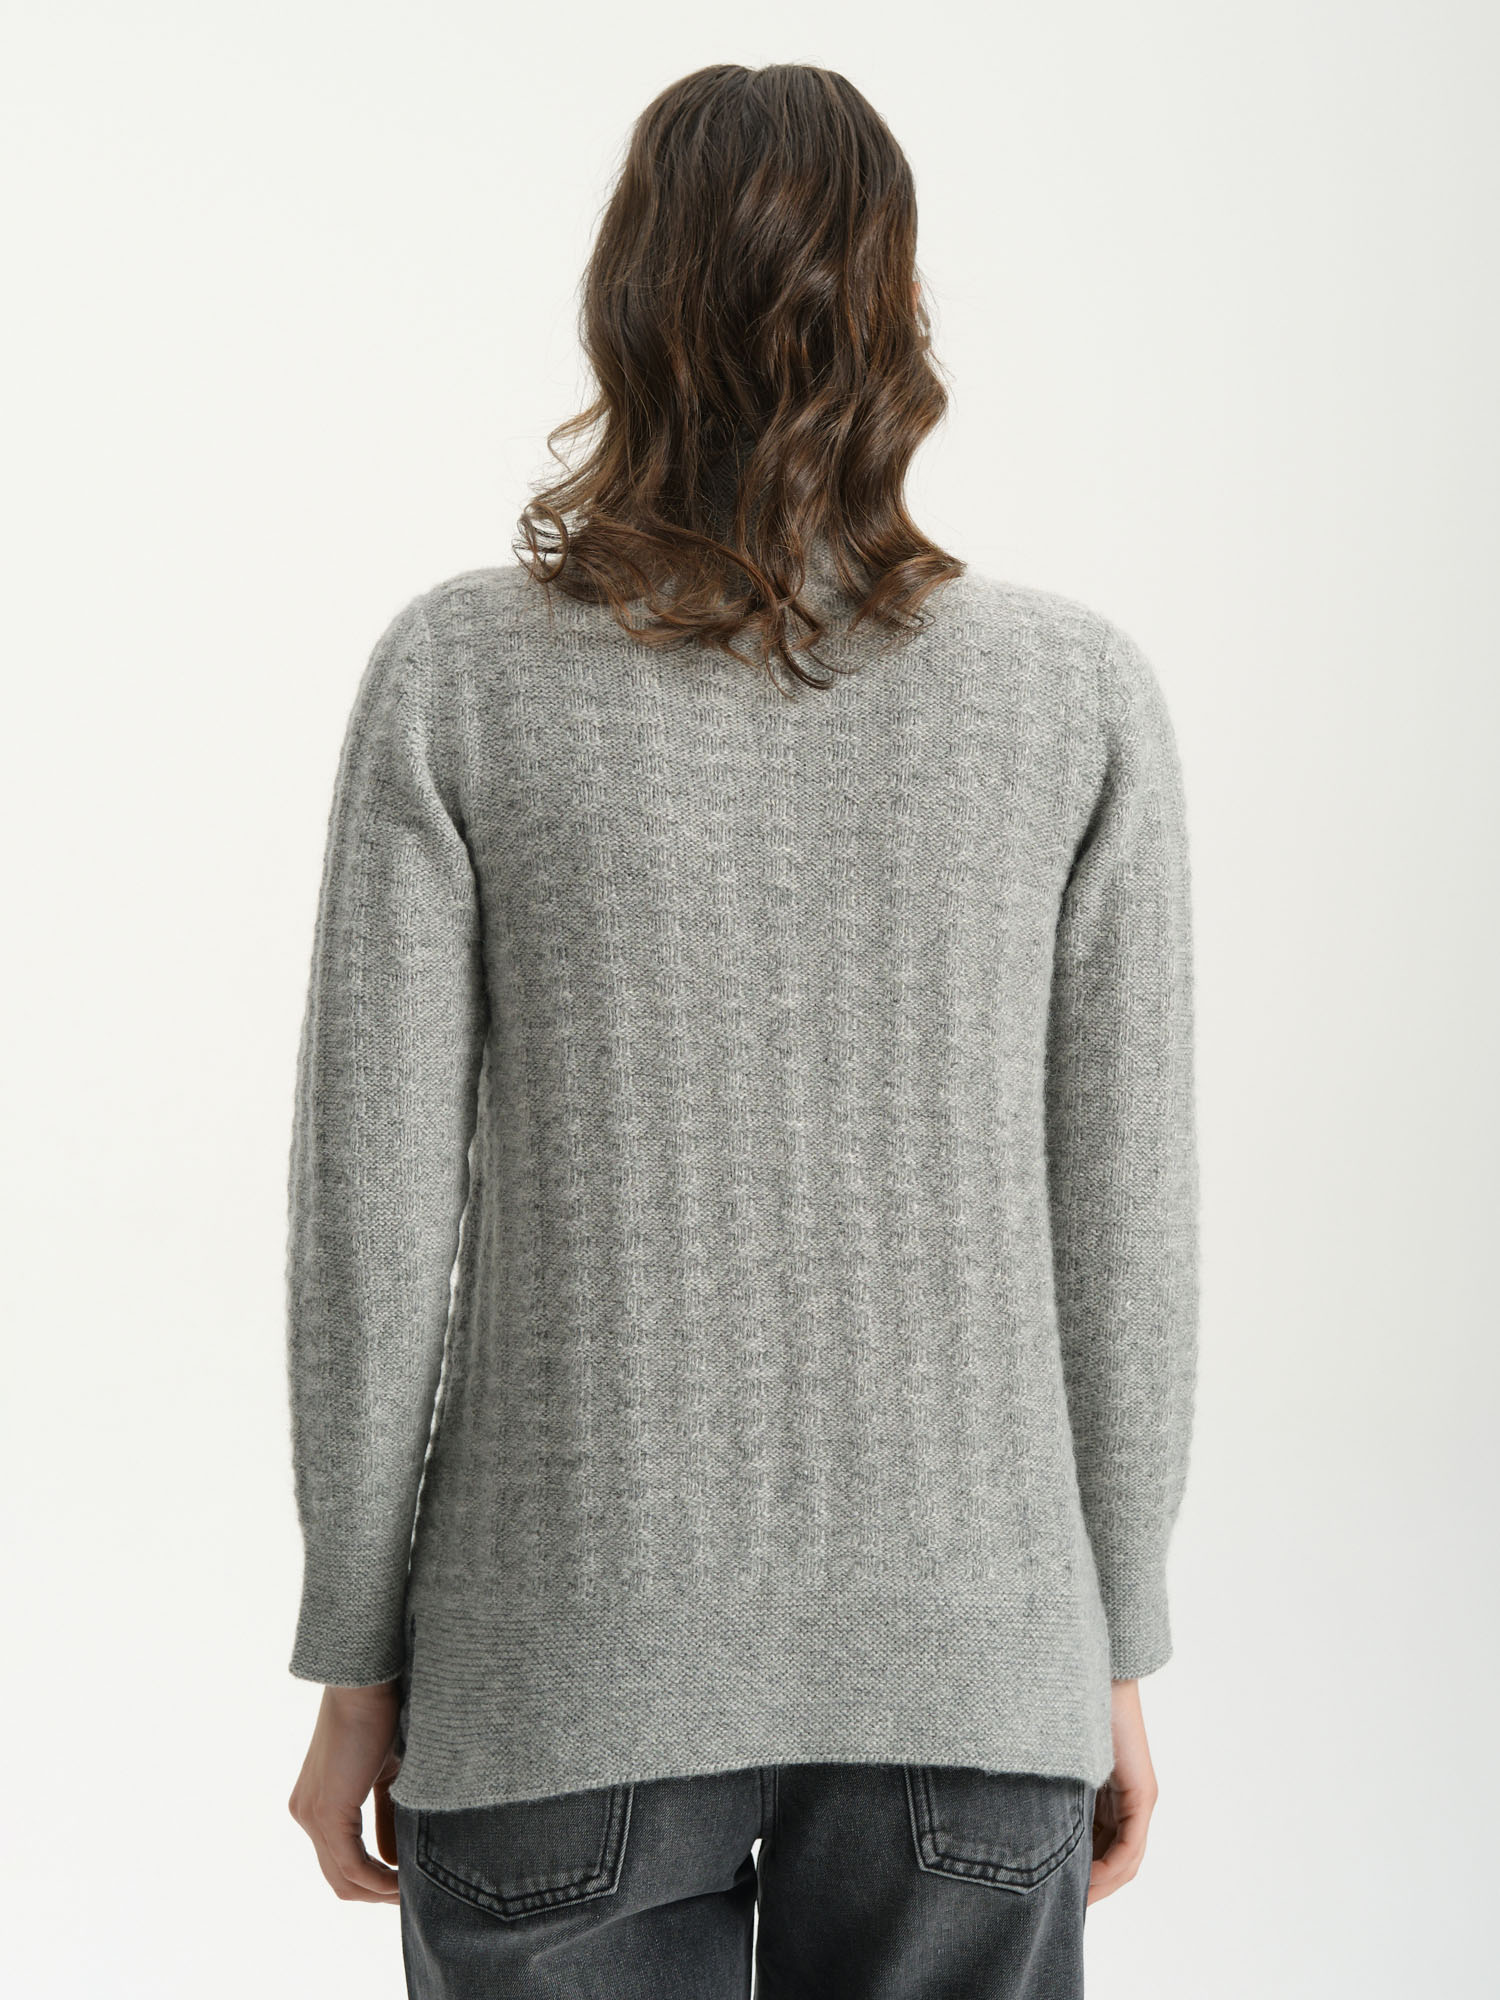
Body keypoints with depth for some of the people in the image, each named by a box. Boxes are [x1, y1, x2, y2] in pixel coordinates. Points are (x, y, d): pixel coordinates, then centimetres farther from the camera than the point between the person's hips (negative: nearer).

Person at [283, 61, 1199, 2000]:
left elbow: (372, 1218, -8)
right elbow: (1121, 1232, -3)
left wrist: (353, 1663, 4)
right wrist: (1117, 1655, 9)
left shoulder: (459, 674, -10)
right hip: (966, 1659, 1)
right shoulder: (1081, 693, -6)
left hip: (576, 1667, -1)